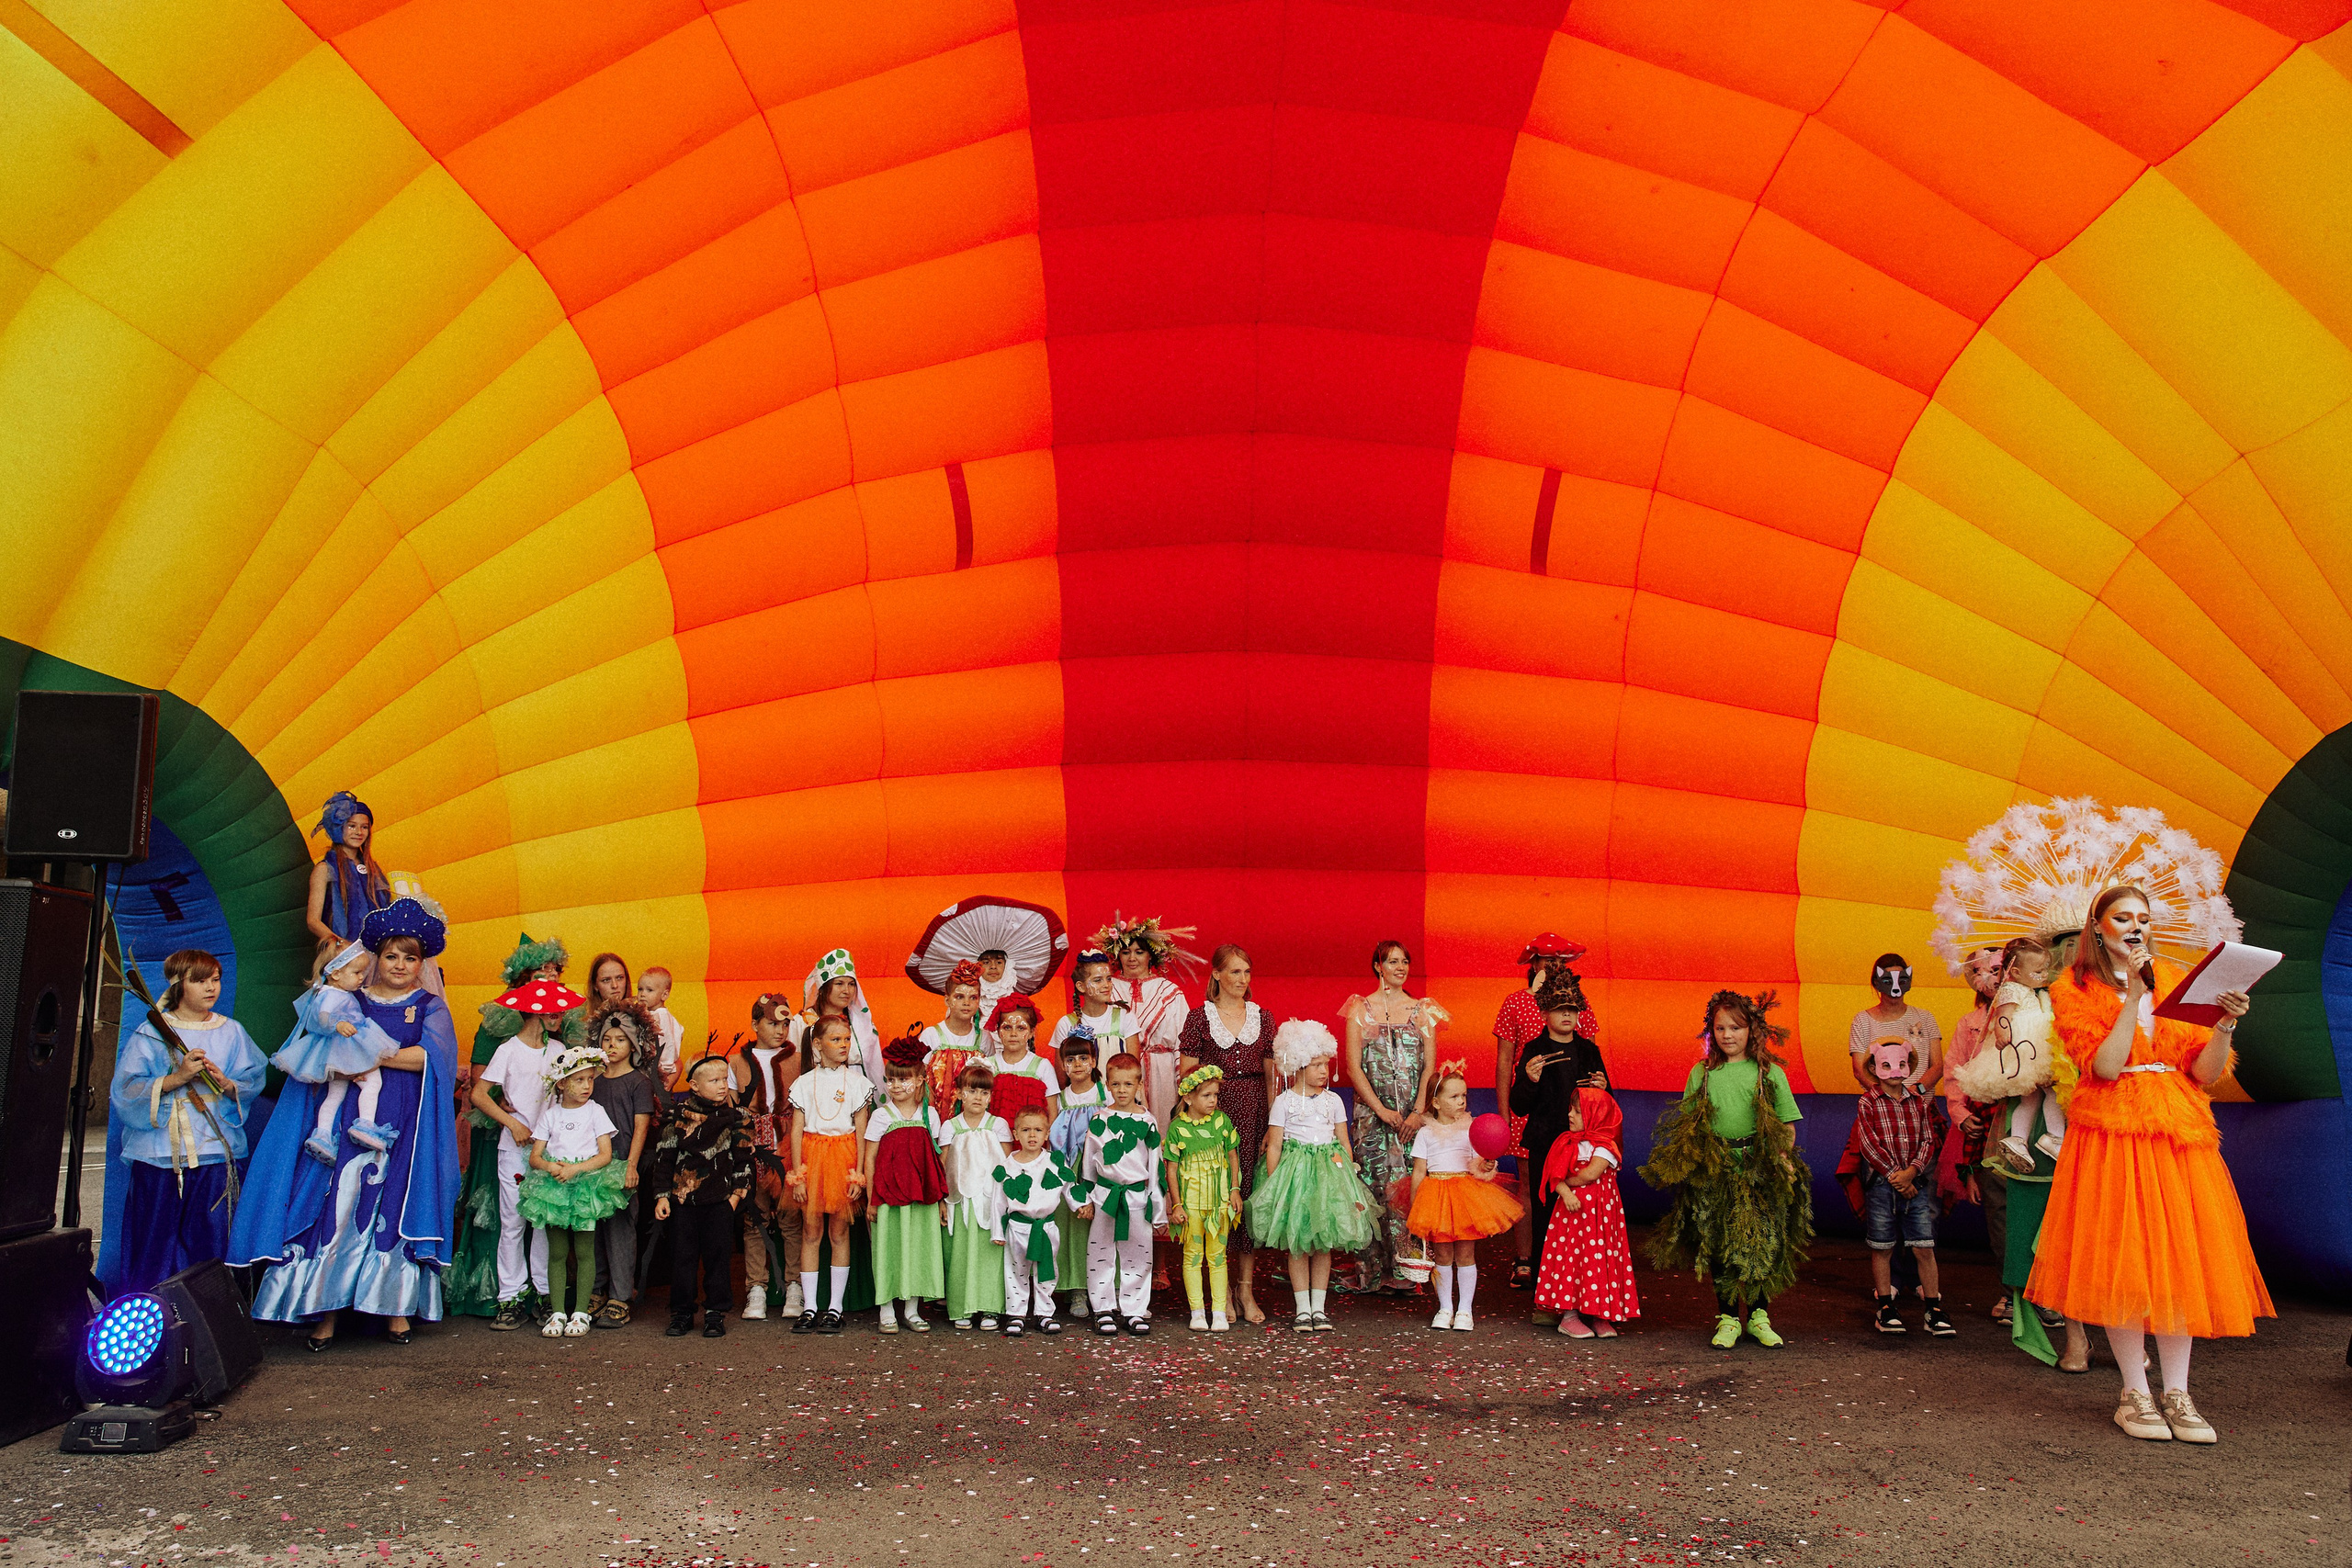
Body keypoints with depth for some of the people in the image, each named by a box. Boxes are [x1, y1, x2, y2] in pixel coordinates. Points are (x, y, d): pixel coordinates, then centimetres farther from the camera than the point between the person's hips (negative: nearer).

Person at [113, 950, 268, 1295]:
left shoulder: (232, 1032, 11)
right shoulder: (150, 1033, 3)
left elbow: (254, 1082, 6)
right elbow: (126, 1089, -5)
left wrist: (226, 1084, -13)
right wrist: (177, 1078, -16)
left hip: (216, 1152, 2)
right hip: (160, 1153, -2)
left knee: (211, 1244, 1)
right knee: (154, 1243, -2)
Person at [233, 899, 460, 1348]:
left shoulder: (430, 1007, 10)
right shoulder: (351, 1001, 14)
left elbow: (429, 1056, -7)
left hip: (406, 1126, -1)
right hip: (351, 1117, 1)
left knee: (397, 1207, -3)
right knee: (338, 1206, -6)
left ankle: (397, 1307, 4)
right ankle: (327, 1310, -1)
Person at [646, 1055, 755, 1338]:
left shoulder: (734, 1116, 2)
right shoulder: (678, 1115, 0)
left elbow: (743, 1157, 7)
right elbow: (663, 1156, 4)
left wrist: (737, 1193, 0)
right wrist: (662, 1195, 0)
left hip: (720, 1198, 0)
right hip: (682, 1197, 0)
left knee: (718, 1255, 3)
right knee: (682, 1255, 6)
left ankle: (716, 1313, 13)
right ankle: (681, 1312, 18)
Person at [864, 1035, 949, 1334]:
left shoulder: (929, 1115, 5)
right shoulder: (880, 1116, -2)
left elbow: (936, 1159, 9)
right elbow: (870, 1159, -1)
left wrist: (941, 1197, 8)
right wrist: (871, 1199, -5)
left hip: (922, 1195, 2)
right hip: (888, 1194, -2)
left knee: (918, 1246, 6)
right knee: (889, 1248, 1)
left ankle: (912, 1310, 17)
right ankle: (887, 1312, 11)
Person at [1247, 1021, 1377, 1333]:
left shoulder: (1333, 1100, 8)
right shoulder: (1284, 1102, -2)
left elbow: (1344, 1143, 11)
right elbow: (1274, 1146, -3)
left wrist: (1350, 1180, 6)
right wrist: (1273, 1187, -9)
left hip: (1330, 1169, 3)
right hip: (1295, 1171, -3)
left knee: (1324, 1243, 5)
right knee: (1298, 1243, -1)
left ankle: (1318, 1307, 13)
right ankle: (1302, 1309, 8)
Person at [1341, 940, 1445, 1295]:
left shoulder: (1422, 1011, 11)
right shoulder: (1360, 1009, 5)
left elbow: (1430, 1065, 6)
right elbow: (1354, 1067, -1)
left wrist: (1418, 1110, -7)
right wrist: (1382, 1110, -10)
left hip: (1414, 1114, 2)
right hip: (1372, 1112, -2)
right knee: (1374, 1189, -4)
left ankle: (1405, 1272, 3)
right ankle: (1372, 1272, 3)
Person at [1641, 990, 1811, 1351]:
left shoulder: (1770, 1073, 4)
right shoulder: (1701, 1073, 8)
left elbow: (1787, 1125, 6)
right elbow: (1687, 1125, 11)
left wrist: (1784, 1159, -9)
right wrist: (1686, 1161, -2)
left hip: (1760, 1172, -1)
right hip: (1713, 1172, 1)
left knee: (1762, 1243, 1)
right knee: (1718, 1246, 2)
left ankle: (1758, 1315, 18)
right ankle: (1728, 1318, 15)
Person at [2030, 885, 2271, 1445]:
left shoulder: (2174, 982, 12)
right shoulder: (2075, 991, 1)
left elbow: (2205, 1073, 5)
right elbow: (2104, 1067, -13)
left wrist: (2225, 1026, -12)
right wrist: (2133, 996, -14)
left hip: (2180, 1133, 4)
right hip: (2112, 1133, -4)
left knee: (2179, 1258, 2)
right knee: (2121, 1257, -4)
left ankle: (2177, 1394, 9)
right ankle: (2135, 1393, 6)